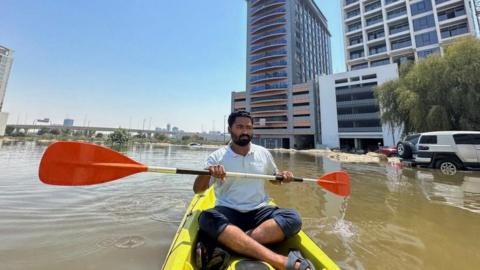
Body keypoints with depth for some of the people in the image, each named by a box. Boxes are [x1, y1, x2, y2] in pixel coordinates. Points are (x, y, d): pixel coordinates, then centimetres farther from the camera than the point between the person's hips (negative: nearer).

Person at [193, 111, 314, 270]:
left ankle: (232, 245, -30)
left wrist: (282, 177, -2)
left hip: (259, 211, 2)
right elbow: (197, 189, -4)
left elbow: (274, 178, 22)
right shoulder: (217, 157, -1)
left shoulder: (263, 153, 7)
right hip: (228, 212, -1)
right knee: (207, 218, -33)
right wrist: (207, 172, -26)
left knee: (292, 218, -23)